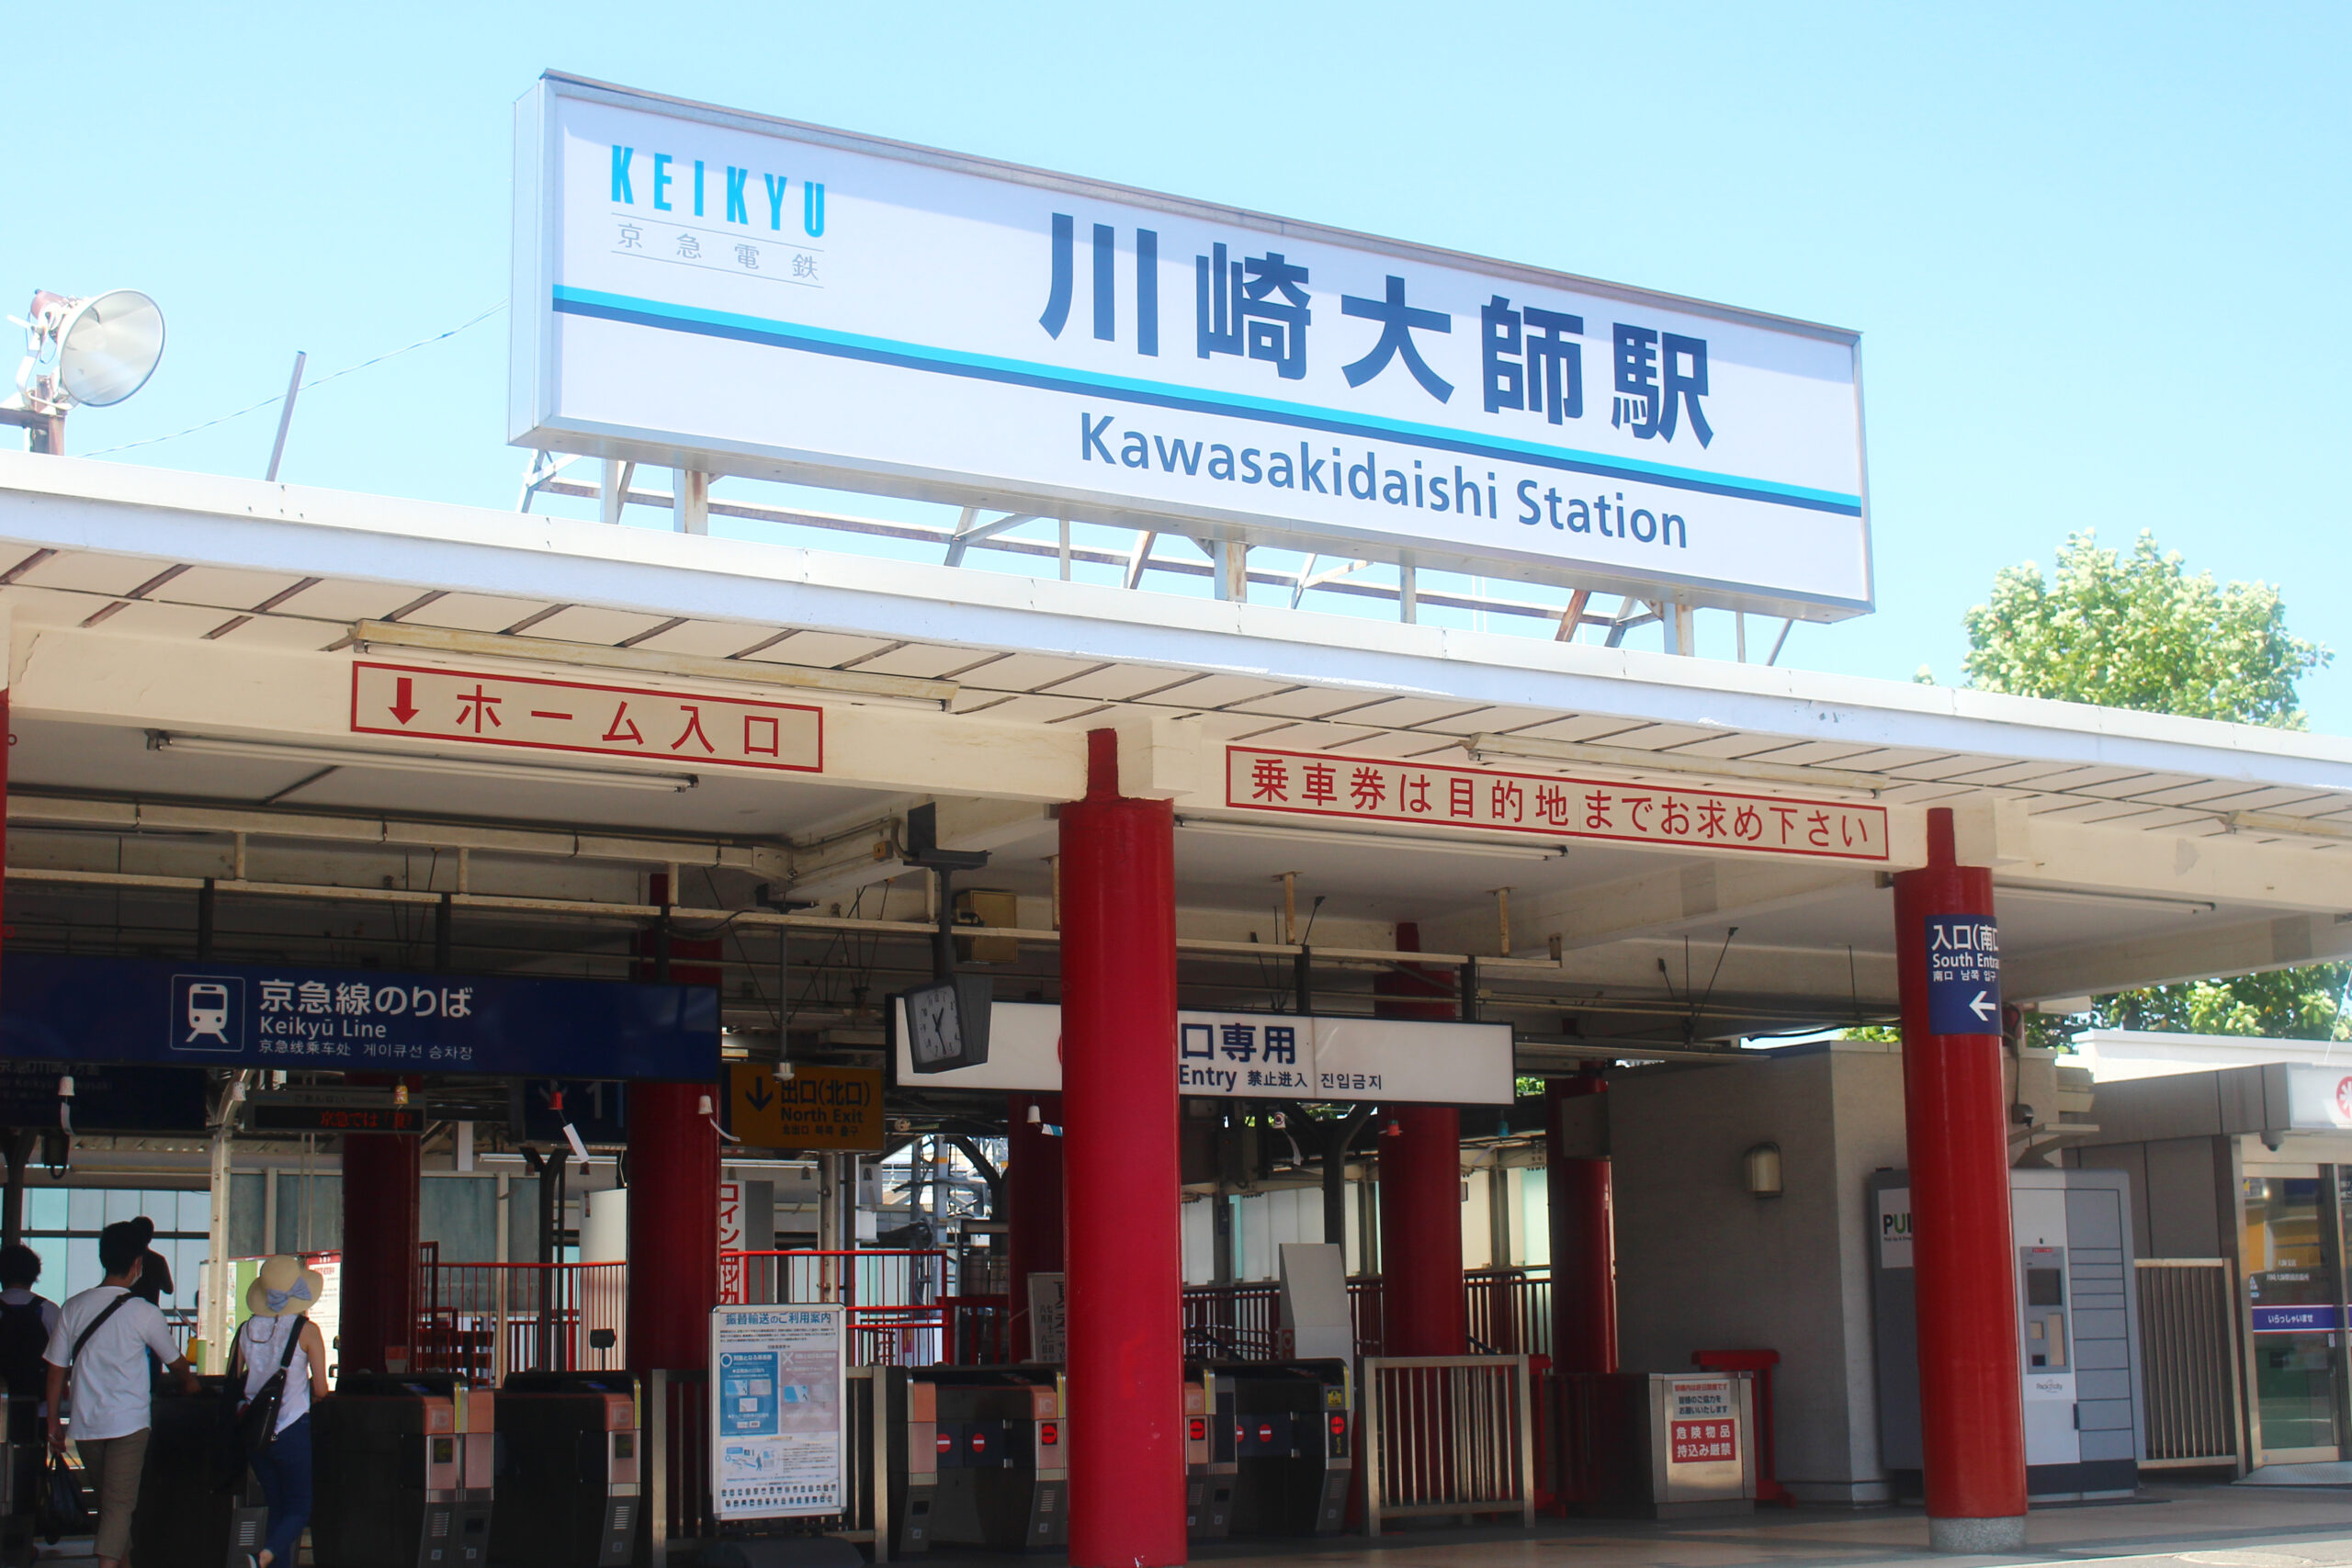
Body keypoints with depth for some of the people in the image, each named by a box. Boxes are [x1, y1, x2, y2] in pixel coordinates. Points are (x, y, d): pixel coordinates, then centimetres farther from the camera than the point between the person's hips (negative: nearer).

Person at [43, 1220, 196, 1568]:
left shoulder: (73, 1308, 2)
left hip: (85, 1423, 4)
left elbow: (56, 1372, 4)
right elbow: (175, 1361, 8)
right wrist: (191, 1384, 30)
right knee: (120, 1503, -6)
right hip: (128, 1422, -4)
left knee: (106, 1499, 19)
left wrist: (54, 1423, 15)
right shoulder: (143, 1313, -8)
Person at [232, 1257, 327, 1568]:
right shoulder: (306, 1330, -7)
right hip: (291, 1430, -4)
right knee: (299, 1509, 3)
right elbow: (320, 1390, -8)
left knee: (277, 1507, 17)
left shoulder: (247, 1329, 4)